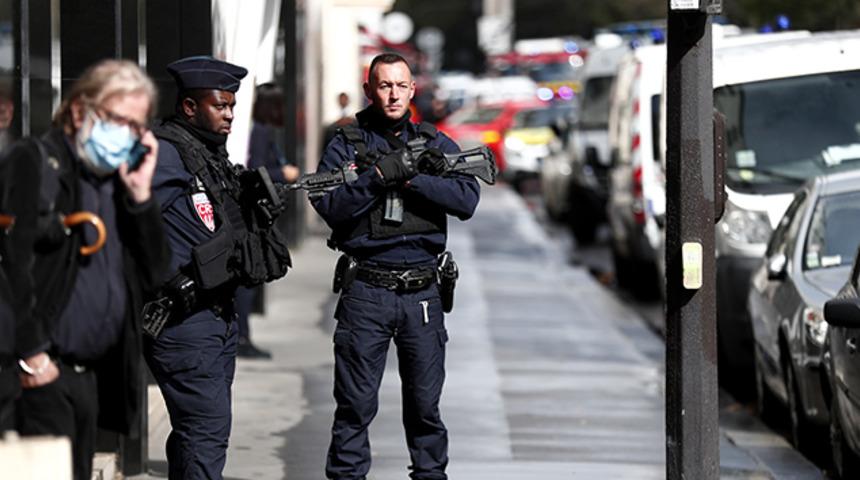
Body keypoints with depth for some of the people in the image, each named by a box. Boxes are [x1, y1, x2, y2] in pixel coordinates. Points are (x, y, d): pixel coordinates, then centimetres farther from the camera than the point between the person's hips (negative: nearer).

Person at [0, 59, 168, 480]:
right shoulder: (34, 163, -5)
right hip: (41, 370, -8)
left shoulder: (118, 183, 19)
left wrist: (140, 196, 2)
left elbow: (155, 272, 14)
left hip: (92, 376, 8)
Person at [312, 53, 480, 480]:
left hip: (421, 290, 2)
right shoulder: (345, 147, 5)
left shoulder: (436, 145, 11)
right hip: (366, 289, -2)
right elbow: (330, 206, -9)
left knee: (425, 404, 9)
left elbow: (467, 199, -4)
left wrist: (412, 179, -14)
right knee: (355, 404, -1)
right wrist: (377, 177, -20)